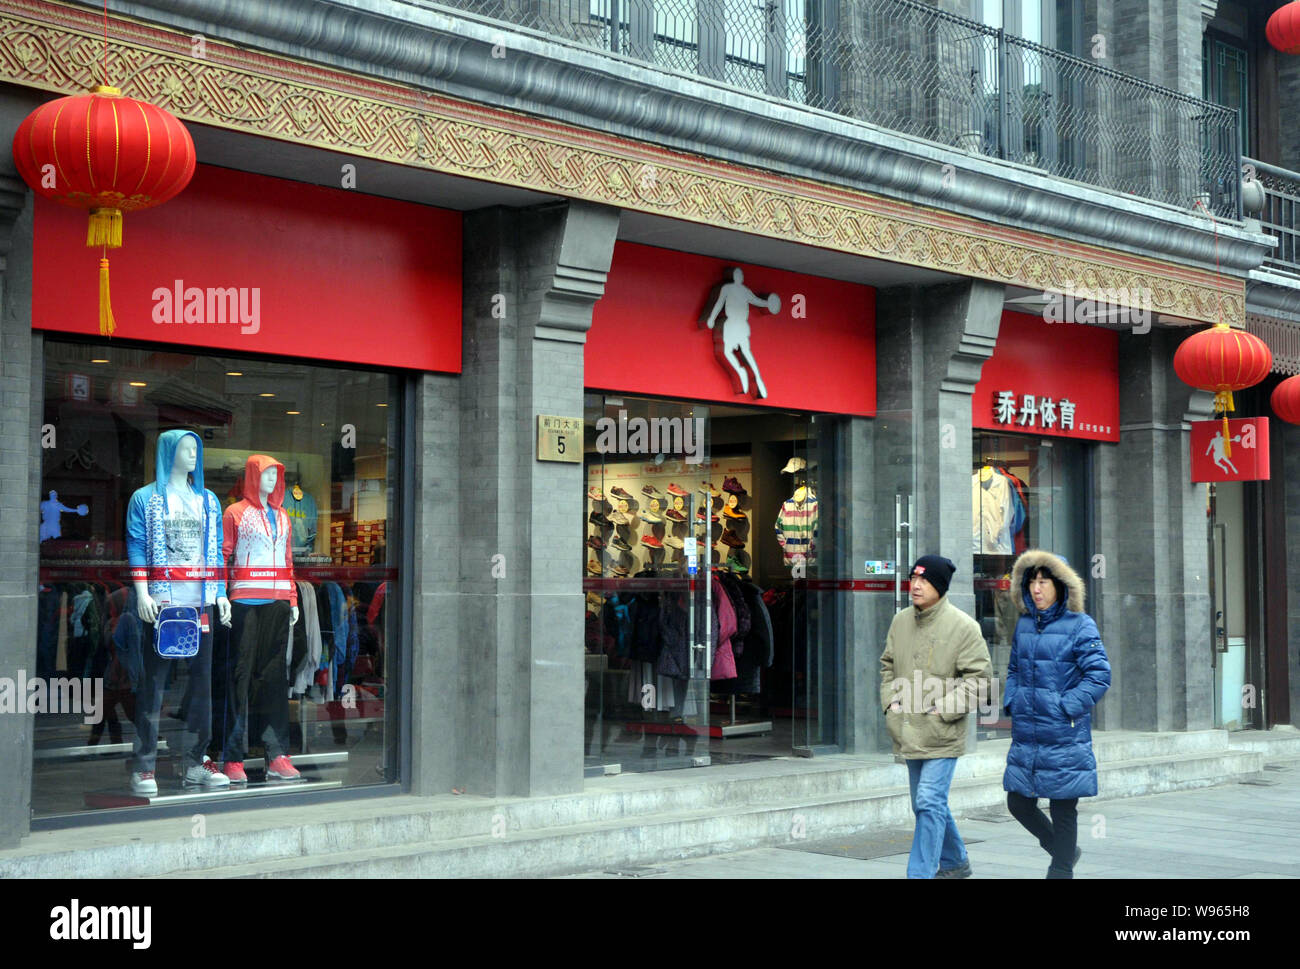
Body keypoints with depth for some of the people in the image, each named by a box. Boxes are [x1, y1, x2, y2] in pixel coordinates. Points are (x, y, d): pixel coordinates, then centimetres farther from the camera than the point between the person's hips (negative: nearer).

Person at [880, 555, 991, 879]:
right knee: (929, 804, 17)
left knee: (929, 803, -12)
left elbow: (977, 676, -10)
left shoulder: (962, 626, -11)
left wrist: (943, 710, -15)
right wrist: (890, 700, 4)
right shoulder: (901, 621, 7)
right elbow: (888, 665, 19)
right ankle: (955, 863, 36)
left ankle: (920, 873, -8)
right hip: (908, 733, 7)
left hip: (942, 736, -7)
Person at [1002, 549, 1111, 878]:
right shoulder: (1024, 624, 9)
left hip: (1065, 737, -6)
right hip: (1026, 736, 6)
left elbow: (1099, 675, -12)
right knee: (1018, 803, 9)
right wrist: (1011, 702, 7)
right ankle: (1064, 850, 31)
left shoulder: (1080, 625, -8)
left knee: (1063, 808, 3)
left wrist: (1067, 708, -16)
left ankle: (1062, 869, 17)